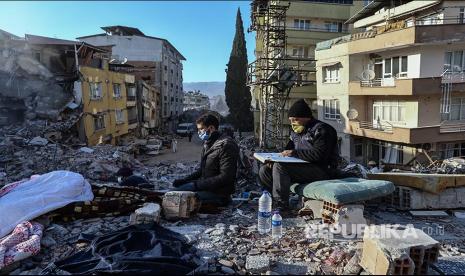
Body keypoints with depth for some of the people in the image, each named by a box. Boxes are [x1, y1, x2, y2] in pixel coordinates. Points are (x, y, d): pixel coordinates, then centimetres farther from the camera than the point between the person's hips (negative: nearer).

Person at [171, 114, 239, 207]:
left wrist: (198, 184, -21)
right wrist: (185, 180, 6)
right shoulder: (208, 143, 12)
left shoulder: (226, 145, -18)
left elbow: (225, 177, -22)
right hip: (206, 185, 10)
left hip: (219, 191, -10)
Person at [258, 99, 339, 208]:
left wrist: (294, 153, -20)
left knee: (280, 166, -29)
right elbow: (289, 149, 19)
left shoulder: (321, 130, -12)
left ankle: (281, 206, -23)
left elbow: (319, 155, -24)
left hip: (321, 170, -9)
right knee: (264, 170, 0)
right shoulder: (296, 131, 16)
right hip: (302, 166, 9)